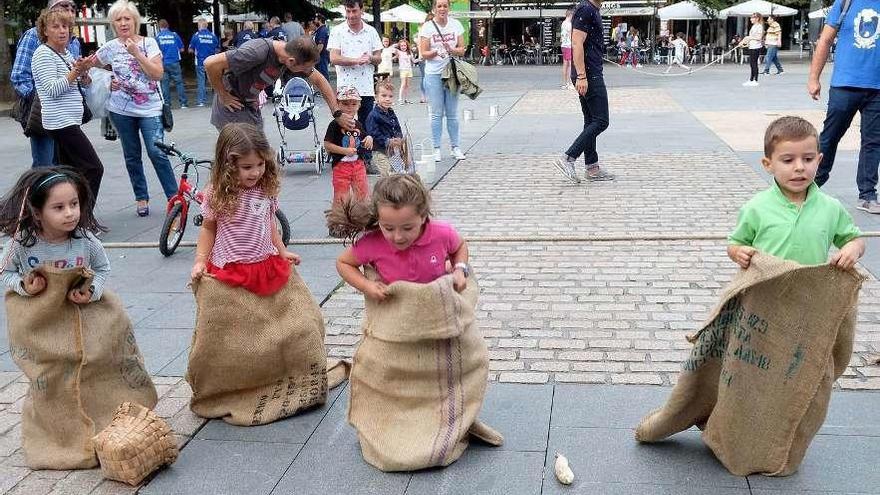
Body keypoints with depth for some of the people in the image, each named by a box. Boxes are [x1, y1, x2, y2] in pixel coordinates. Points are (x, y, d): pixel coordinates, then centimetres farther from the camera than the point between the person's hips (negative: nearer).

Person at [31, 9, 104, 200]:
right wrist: (75, 71, -27)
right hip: (61, 122, -9)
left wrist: (83, 72, -1)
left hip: (68, 122, 9)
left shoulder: (66, 53, 17)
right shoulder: (43, 54, -10)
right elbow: (52, 89, -19)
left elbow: (84, 84, 20)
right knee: (94, 169, -13)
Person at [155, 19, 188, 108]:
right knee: (179, 82, 3)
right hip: (174, 62, 0)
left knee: (165, 83, 6)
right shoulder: (174, 35, 1)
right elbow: (181, 49, 6)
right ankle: (183, 103, -1)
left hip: (163, 63, 0)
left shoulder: (157, 37, -1)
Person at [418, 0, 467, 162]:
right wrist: (435, 53, -22)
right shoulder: (427, 27, -1)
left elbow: (462, 50, 6)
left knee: (452, 113, 6)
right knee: (436, 114, 0)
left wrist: (452, 50, -15)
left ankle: (455, 147, 13)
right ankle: (437, 149, 5)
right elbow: (424, 53, -3)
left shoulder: (456, 24, 6)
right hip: (433, 74, -2)